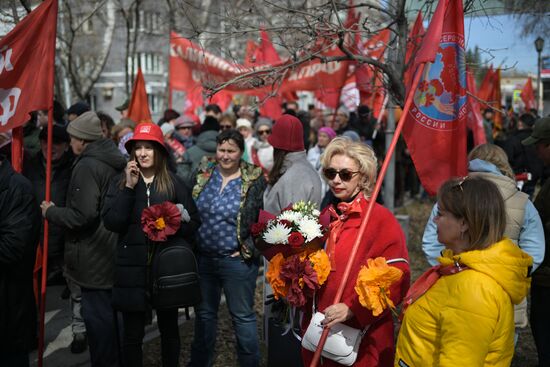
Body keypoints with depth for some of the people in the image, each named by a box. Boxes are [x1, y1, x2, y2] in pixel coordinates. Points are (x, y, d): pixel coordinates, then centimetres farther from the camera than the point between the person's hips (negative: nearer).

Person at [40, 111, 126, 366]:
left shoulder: (86, 166, -18)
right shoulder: (113, 162, 10)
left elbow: (82, 216, -24)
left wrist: (51, 212, -8)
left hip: (94, 257, -9)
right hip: (113, 254, 10)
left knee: (97, 315, -1)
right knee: (109, 311, 20)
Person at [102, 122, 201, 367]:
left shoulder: (174, 183, 2)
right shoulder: (120, 182, 2)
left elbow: (193, 224, 3)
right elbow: (111, 223, -10)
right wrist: (129, 187, -13)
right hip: (133, 268, 0)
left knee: (169, 328, 15)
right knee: (132, 333, 6)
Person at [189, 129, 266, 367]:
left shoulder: (254, 180, -8)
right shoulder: (203, 173, 3)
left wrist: (249, 249, -8)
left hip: (237, 260, -4)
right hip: (202, 257, 4)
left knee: (243, 316, 6)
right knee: (204, 313, 18)